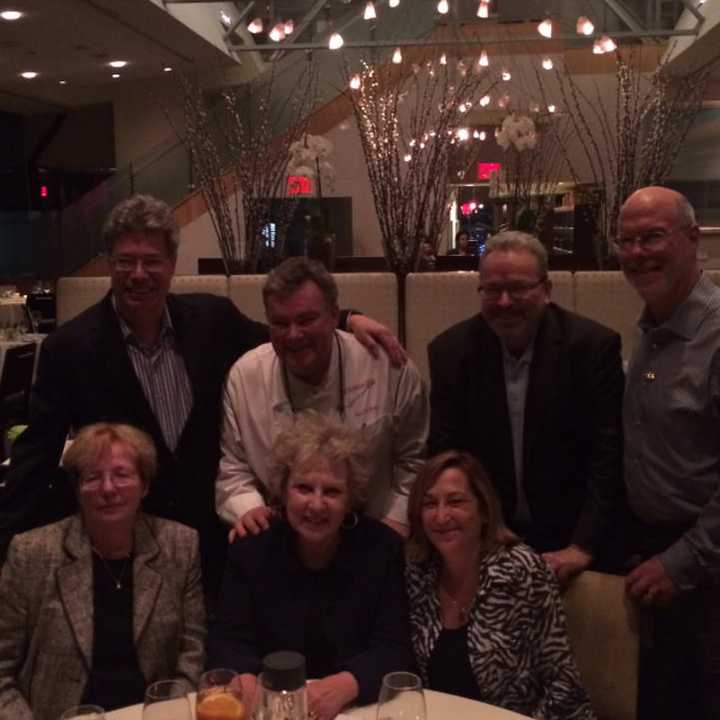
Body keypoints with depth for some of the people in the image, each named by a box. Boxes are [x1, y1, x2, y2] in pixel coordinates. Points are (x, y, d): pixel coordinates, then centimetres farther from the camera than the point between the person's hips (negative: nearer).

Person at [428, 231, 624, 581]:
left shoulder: (593, 344, -14)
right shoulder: (451, 350, -8)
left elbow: (608, 453, -14)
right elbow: (444, 453, -5)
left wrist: (584, 546, -19)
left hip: (568, 542, -1)